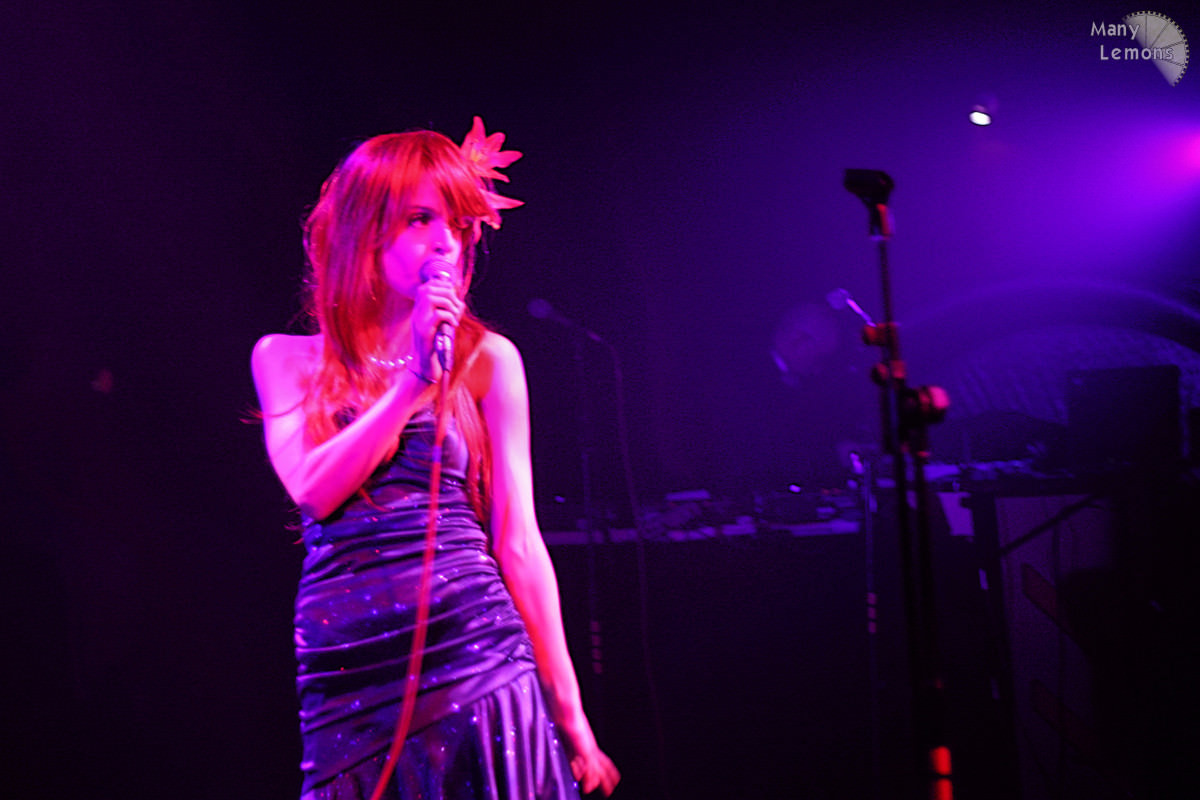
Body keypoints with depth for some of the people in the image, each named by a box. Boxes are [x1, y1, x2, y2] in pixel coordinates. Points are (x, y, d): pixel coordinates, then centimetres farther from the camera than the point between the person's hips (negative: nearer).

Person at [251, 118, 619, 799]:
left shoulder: (487, 359, 4)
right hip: (348, 680, 1)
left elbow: (519, 541, 3)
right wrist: (412, 380, -10)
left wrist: (569, 711, 1)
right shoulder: (287, 359, 9)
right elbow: (314, 490, -6)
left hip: (473, 655, -1)